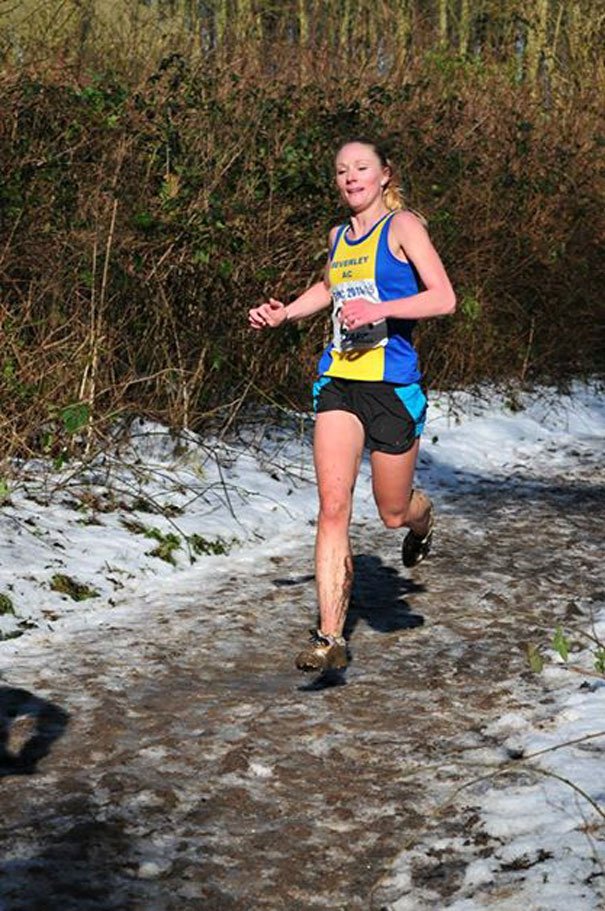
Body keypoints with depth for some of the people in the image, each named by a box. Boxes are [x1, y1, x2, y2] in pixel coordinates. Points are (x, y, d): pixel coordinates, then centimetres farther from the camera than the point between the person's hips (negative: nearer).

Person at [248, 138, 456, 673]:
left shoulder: (402, 226, -3)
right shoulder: (339, 236, 14)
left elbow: (444, 299, -12)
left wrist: (379, 309, -22)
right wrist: (283, 314, 21)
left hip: (393, 386, -4)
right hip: (338, 382, 4)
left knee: (393, 514, 9)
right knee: (333, 508, -10)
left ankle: (422, 518, 48)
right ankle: (330, 638, -9)